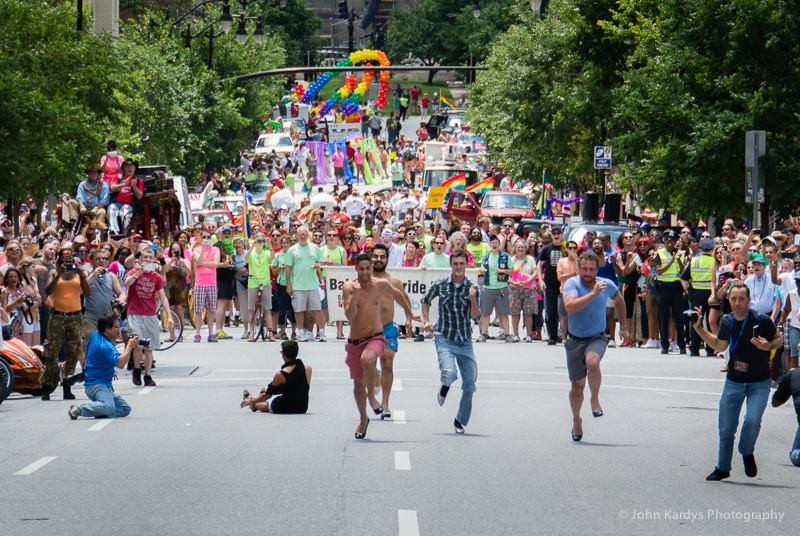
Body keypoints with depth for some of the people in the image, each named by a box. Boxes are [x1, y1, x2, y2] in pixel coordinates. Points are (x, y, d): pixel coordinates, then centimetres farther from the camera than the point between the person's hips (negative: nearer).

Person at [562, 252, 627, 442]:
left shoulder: (607, 285, -5)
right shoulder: (572, 284, -14)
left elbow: (619, 301, 19)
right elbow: (570, 306, -34)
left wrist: (624, 326, 24)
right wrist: (593, 293, -38)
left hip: (597, 337, 0)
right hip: (575, 340, 0)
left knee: (592, 362, -34)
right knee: (577, 385, 5)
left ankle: (595, 399, -12)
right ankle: (576, 419, 31)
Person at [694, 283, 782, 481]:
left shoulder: (761, 321, -17)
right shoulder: (727, 322, -3)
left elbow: (779, 339, -1)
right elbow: (720, 345, 14)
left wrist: (768, 346, -22)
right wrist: (699, 329, 6)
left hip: (759, 383, -4)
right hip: (734, 381, 4)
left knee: (752, 420, -24)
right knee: (726, 428, 6)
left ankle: (747, 453, 8)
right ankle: (722, 468, 27)